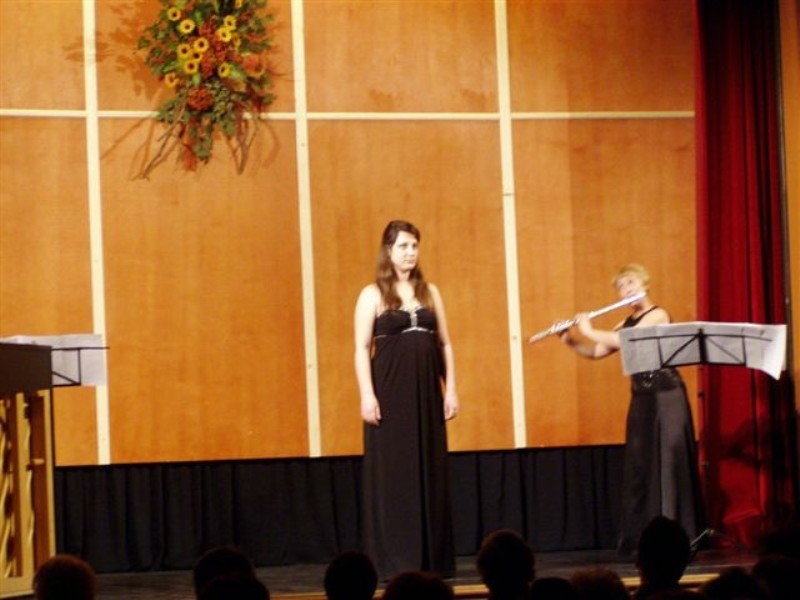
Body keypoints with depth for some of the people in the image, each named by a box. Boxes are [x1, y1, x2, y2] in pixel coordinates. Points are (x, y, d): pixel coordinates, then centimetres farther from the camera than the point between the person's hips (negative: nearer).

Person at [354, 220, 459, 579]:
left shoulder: (430, 292, 12)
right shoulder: (373, 295, 0)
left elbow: (444, 344, 13)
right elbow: (362, 348, -5)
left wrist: (450, 389, 5)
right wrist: (367, 395, -14)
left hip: (426, 393, 4)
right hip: (390, 394, -4)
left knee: (431, 475, 5)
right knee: (393, 475, -3)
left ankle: (432, 559, 10)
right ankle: (393, 561, -1)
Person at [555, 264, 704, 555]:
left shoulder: (658, 315, -8)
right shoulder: (627, 324, 16)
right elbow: (596, 352, 17)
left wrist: (590, 331, -10)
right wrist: (570, 339, 2)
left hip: (666, 397, -8)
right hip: (641, 400, 8)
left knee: (668, 463, -9)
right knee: (639, 467, 5)